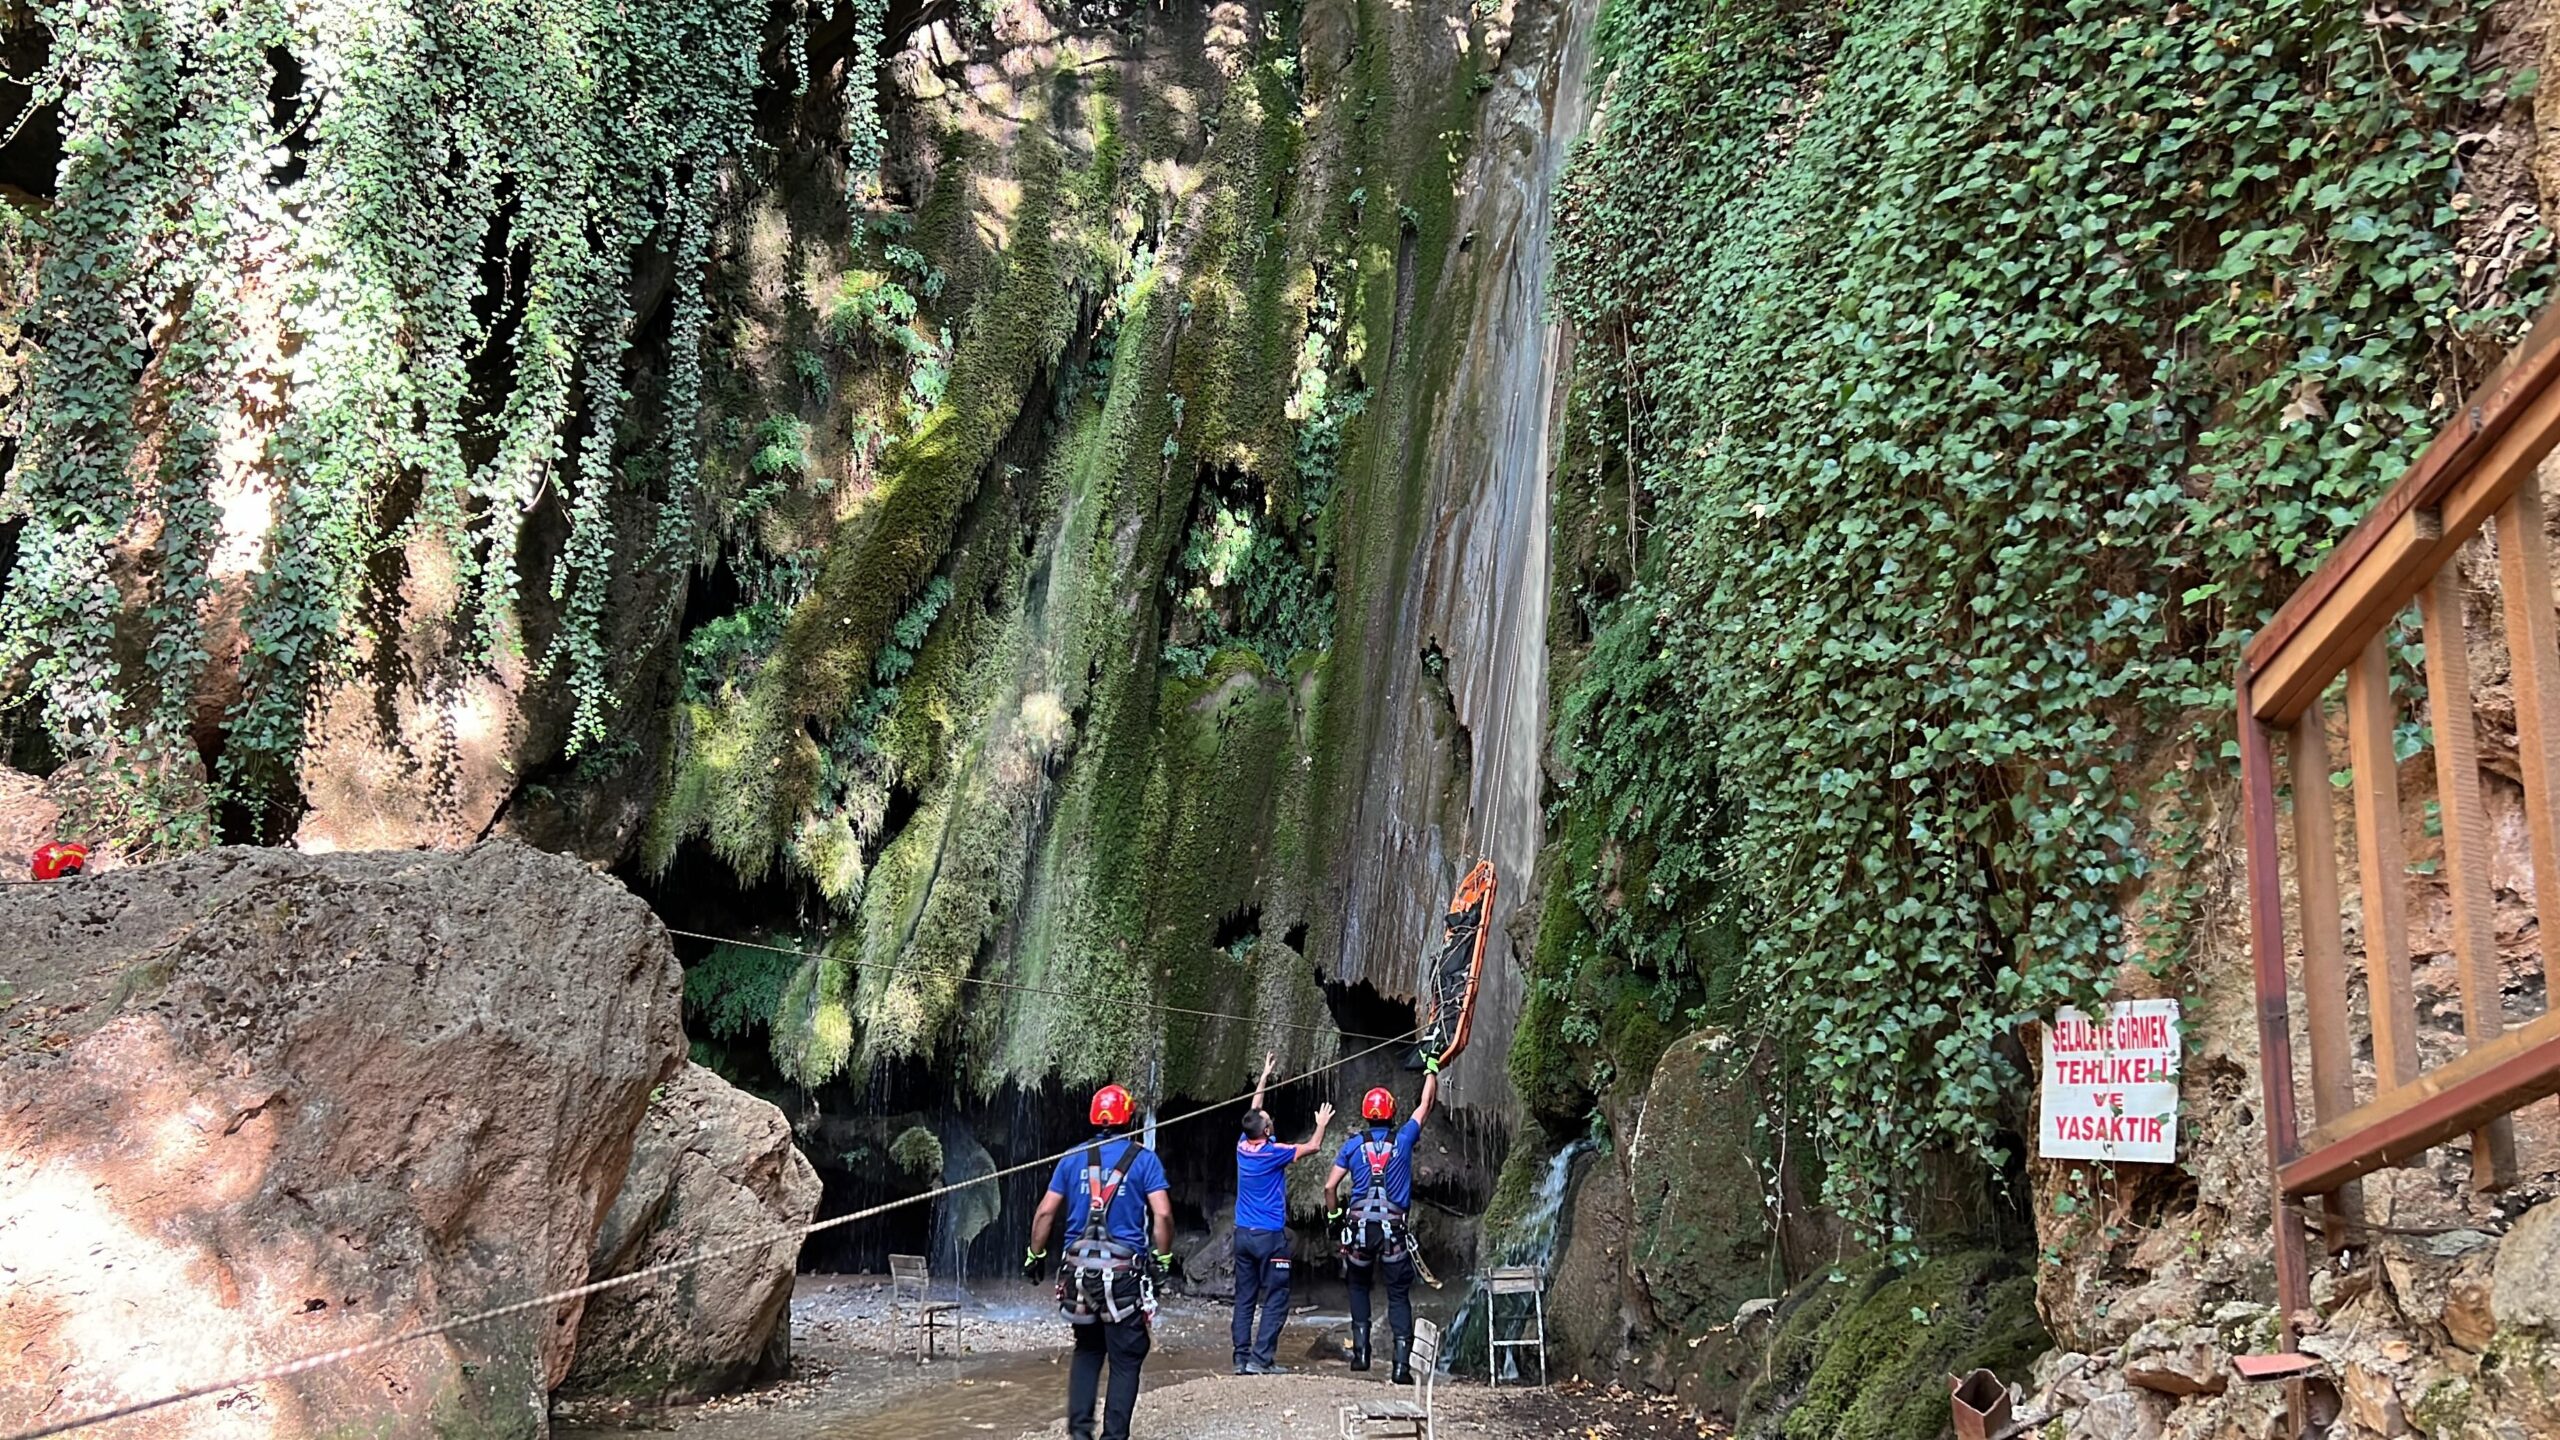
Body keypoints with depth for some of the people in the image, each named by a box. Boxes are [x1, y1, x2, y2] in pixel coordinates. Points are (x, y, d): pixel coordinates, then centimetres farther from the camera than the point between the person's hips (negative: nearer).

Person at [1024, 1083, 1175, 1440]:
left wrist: (1034, 1256, 13)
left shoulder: (1073, 1159, 7)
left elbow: (1045, 1212, 5)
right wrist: (1163, 1257, 1)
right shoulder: (1144, 1159, -2)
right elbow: (1163, 1214, -10)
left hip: (1078, 1269, 3)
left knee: (1087, 1351, 19)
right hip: (1125, 1273, -3)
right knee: (1125, 1360, 6)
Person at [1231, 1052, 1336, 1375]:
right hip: (1270, 1237, -6)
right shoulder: (1273, 1154, -14)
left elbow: (1253, 1113, 17)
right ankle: (1261, 1358, -7)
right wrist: (1322, 1125, 16)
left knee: (1244, 1298, 9)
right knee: (1276, 1299, -1)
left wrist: (1264, 1077, 24)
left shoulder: (1243, 1146, 1)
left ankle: (1242, 1358, 9)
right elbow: (1311, 1147, -2)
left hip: (1243, 1235, 6)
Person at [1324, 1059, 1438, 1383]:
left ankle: (1361, 1350, 12)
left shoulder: (1353, 1144, 4)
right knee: (1399, 1295, 4)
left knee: (1359, 1287, 22)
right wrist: (1431, 1069, 29)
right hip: (1394, 1228, -1)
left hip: (1359, 1225, 1)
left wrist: (1334, 1214, 20)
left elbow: (1330, 1186, 3)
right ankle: (1402, 1363, -5)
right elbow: (1425, 1105, 16)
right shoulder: (1403, 1139, 3)